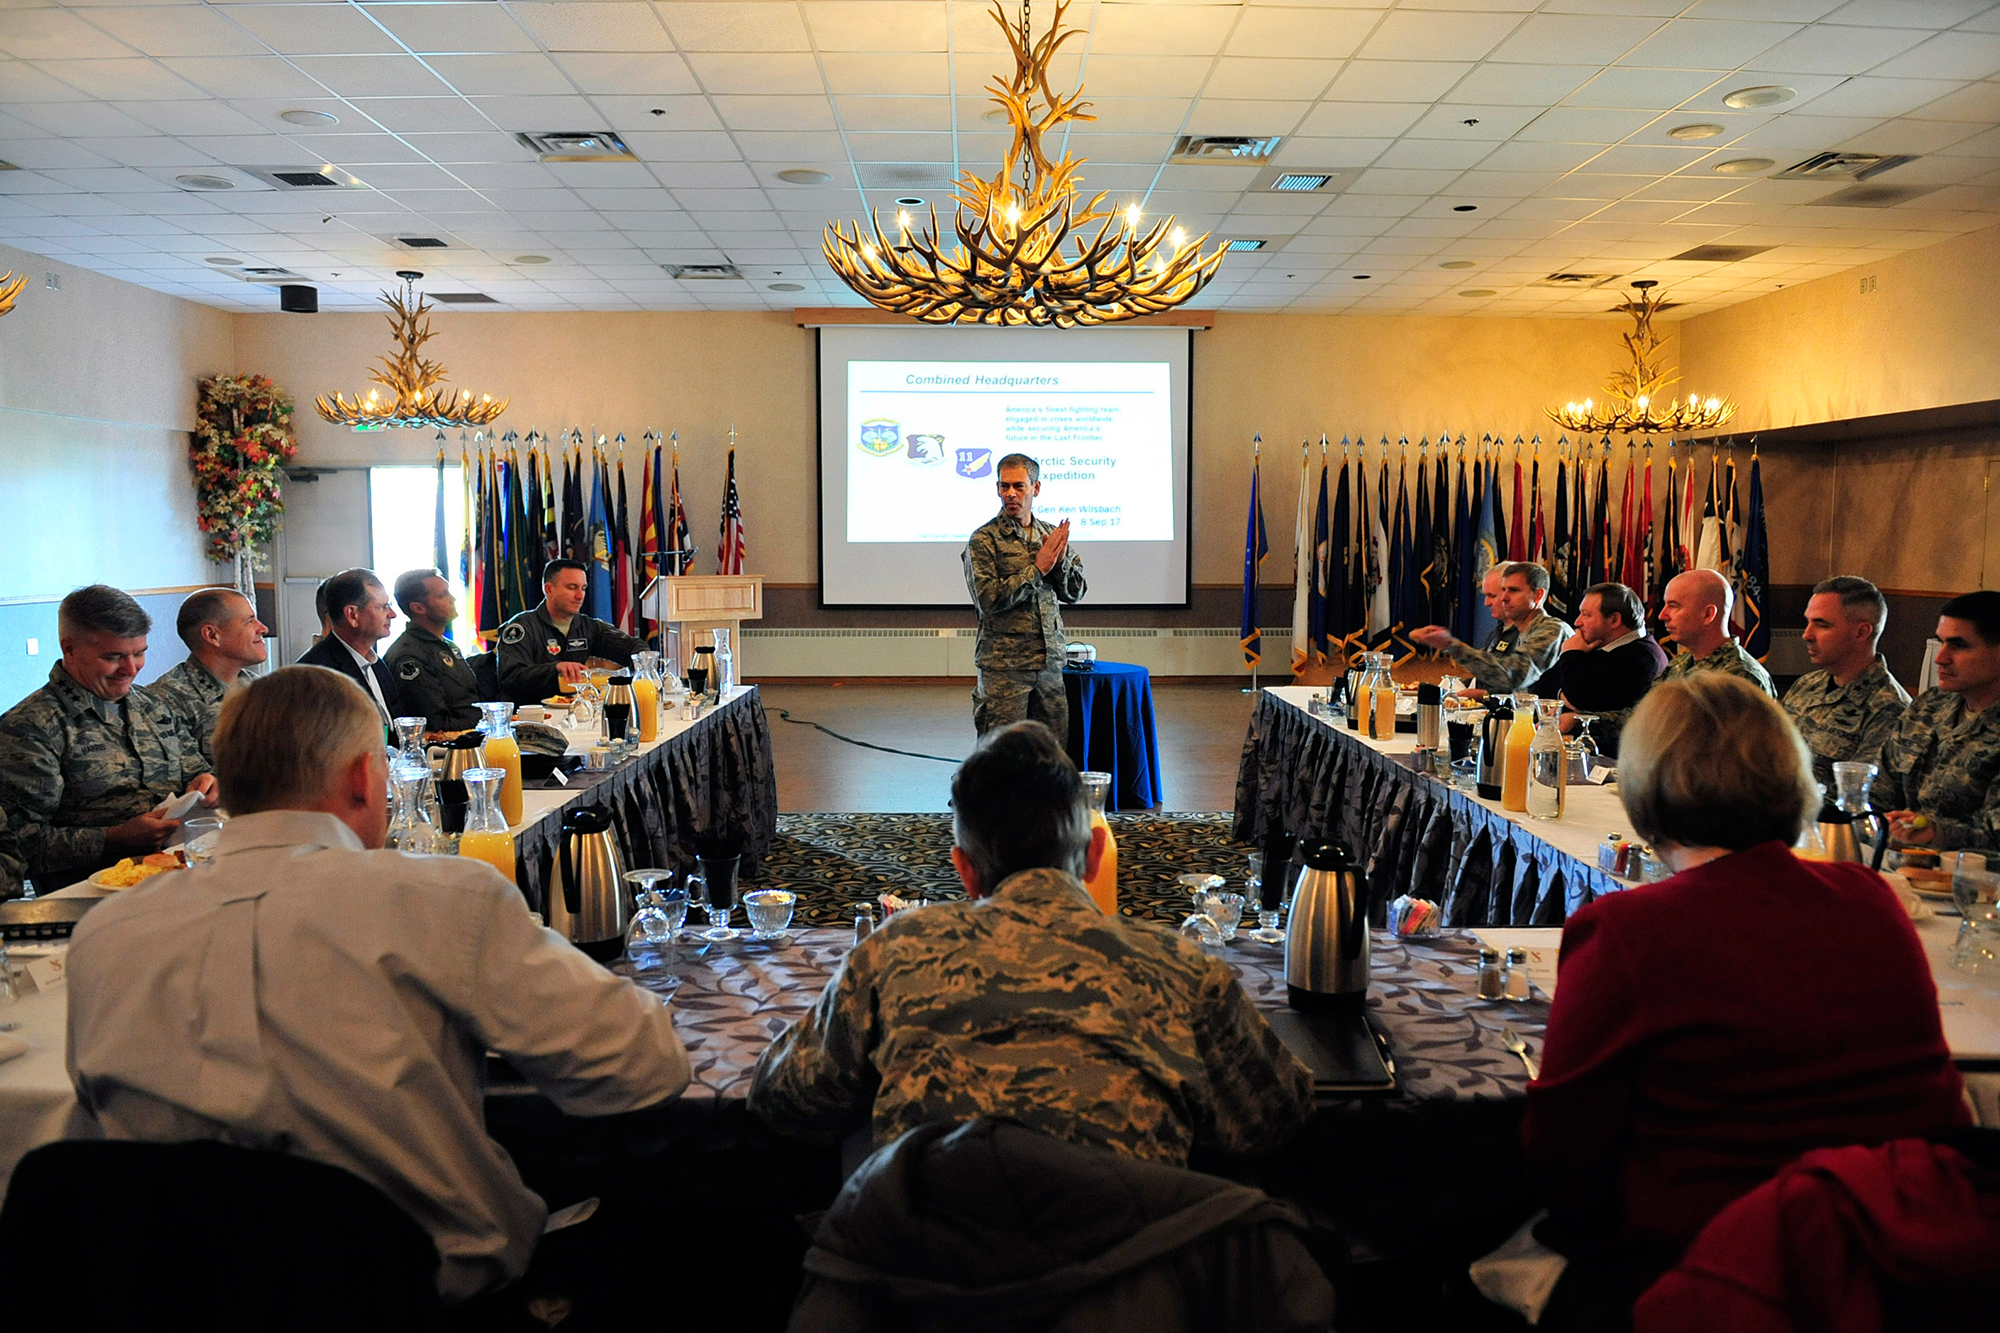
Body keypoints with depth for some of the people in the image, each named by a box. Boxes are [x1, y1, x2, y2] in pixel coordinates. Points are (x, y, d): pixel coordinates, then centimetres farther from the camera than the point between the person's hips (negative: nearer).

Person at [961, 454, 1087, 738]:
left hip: (1049, 662, 5)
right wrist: (1038, 568, -14)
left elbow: (1075, 594, 12)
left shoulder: (1052, 534, 12)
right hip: (1003, 666, -5)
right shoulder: (983, 540, -4)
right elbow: (989, 599, -15)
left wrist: (1061, 562, -7)